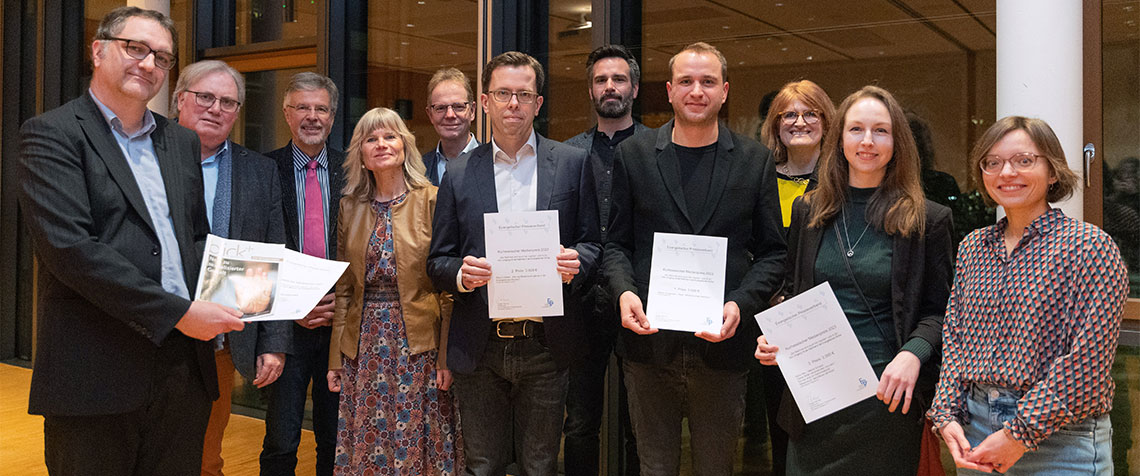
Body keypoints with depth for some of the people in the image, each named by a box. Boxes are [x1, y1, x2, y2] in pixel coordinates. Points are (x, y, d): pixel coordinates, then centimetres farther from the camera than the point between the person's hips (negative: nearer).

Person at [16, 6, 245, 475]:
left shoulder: (182, 142, 16)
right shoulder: (51, 134, -4)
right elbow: (69, 246, -16)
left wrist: (218, 297, 1)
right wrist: (177, 312, -19)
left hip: (184, 369, 6)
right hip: (97, 374, -5)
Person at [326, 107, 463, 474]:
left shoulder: (433, 200, -4)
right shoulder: (350, 207, 9)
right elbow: (343, 288, 11)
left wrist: (446, 355, -12)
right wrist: (335, 357, 7)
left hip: (418, 344, -3)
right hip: (364, 344, 4)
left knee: (417, 443, 3)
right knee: (365, 445, 8)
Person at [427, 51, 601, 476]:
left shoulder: (573, 164, 5)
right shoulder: (458, 174, 7)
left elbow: (593, 244, 6)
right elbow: (437, 262, 7)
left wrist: (575, 263, -16)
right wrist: (461, 274, -14)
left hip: (545, 346, -1)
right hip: (479, 350, 1)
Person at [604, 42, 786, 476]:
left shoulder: (755, 160, 5)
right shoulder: (632, 154, 5)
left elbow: (772, 252, 5)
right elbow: (616, 242, 7)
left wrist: (741, 304, -12)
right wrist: (624, 290, -12)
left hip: (722, 343, 0)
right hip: (649, 339, 0)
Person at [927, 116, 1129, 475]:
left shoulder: (1090, 247, -9)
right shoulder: (972, 247, 8)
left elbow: (1088, 357, -15)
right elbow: (954, 337, 9)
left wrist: (1021, 434, -16)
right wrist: (946, 414, -4)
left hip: (1061, 441, -5)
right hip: (974, 426, 5)